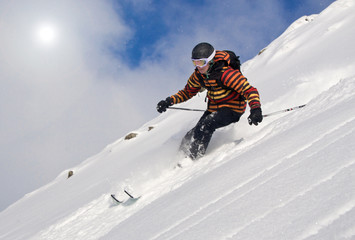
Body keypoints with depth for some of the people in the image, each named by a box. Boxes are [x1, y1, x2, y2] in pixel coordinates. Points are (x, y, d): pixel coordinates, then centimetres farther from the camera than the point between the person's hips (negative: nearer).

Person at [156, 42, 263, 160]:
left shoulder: (226, 74, -26)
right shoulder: (198, 75, -4)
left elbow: (250, 90, -28)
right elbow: (187, 92, 13)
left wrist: (256, 108, -45)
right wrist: (170, 101, -2)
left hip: (232, 109, -7)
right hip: (213, 108, 7)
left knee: (207, 124, -26)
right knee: (198, 130, -9)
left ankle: (192, 156, -18)